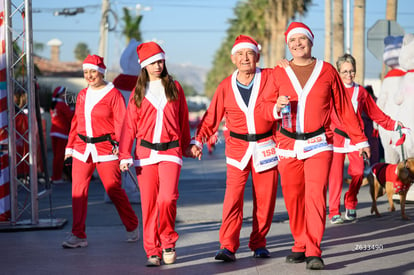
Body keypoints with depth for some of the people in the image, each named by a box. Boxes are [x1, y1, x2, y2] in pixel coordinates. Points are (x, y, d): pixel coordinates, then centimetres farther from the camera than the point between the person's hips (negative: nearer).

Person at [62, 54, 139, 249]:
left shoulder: (113, 94, -4)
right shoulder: (82, 95, 13)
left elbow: (121, 123, -6)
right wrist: (70, 146, 16)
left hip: (106, 149, -5)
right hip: (82, 149, 5)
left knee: (114, 190, 1)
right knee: (78, 190, -3)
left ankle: (132, 227, 22)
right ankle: (78, 236, 2)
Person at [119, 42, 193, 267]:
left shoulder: (174, 88, 9)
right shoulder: (138, 92, 8)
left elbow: (183, 120, 17)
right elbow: (129, 125, 7)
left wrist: (187, 146, 23)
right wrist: (125, 156, 1)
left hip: (170, 151, -1)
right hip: (145, 153, 1)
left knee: (167, 198, -18)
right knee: (148, 203, 0)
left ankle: (168, 242, 5)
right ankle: (153, 251, 8)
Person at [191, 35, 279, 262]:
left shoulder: (271, 78, -4)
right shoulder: (225, 87, 0)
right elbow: (212, 117, 5)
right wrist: (198, 140, -4)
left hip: (265, 147, 0)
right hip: (237, 148, 0)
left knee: (265, 198, 6)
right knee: (233, 197, -10)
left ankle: (259, 243, 20)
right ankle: (228, 246, -10)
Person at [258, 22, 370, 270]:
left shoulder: (327, 71, 3)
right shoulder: (279, 73, 7)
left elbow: (343, 108, 8)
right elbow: (264, 107, 7)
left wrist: (359, 138, 10)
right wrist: (276, 107, -17)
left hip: (319, 144, -2)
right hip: (288, 145, 2)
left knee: (315, 194, -15)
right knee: (293, 198, 5)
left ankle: (314, 252, -14)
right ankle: (300, 245, 22)